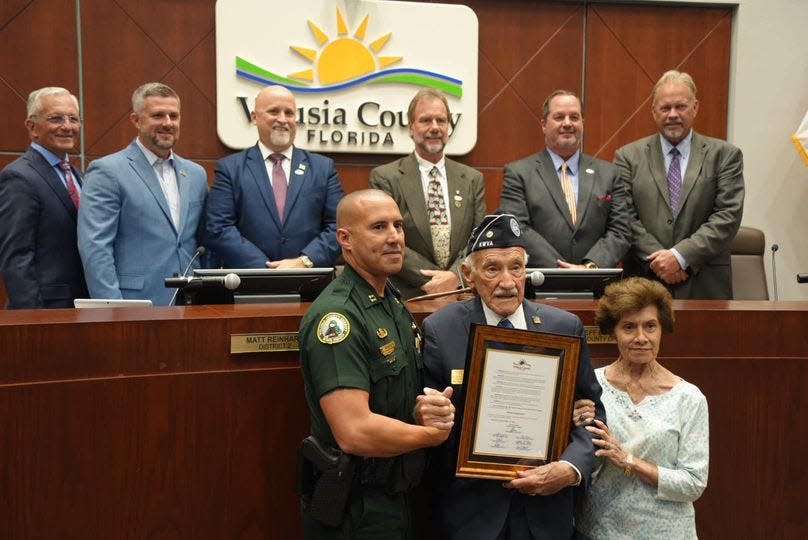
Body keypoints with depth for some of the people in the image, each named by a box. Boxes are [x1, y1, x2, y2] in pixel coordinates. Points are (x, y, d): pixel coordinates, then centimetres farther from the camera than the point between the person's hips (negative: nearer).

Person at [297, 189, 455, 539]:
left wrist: (428, 410, -7)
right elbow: (355, 433, -30)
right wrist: (436, 432, -14)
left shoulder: (395, 306, 7)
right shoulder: (336, 315, -22)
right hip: (353, 509, -9)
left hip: (395, 497, 9)